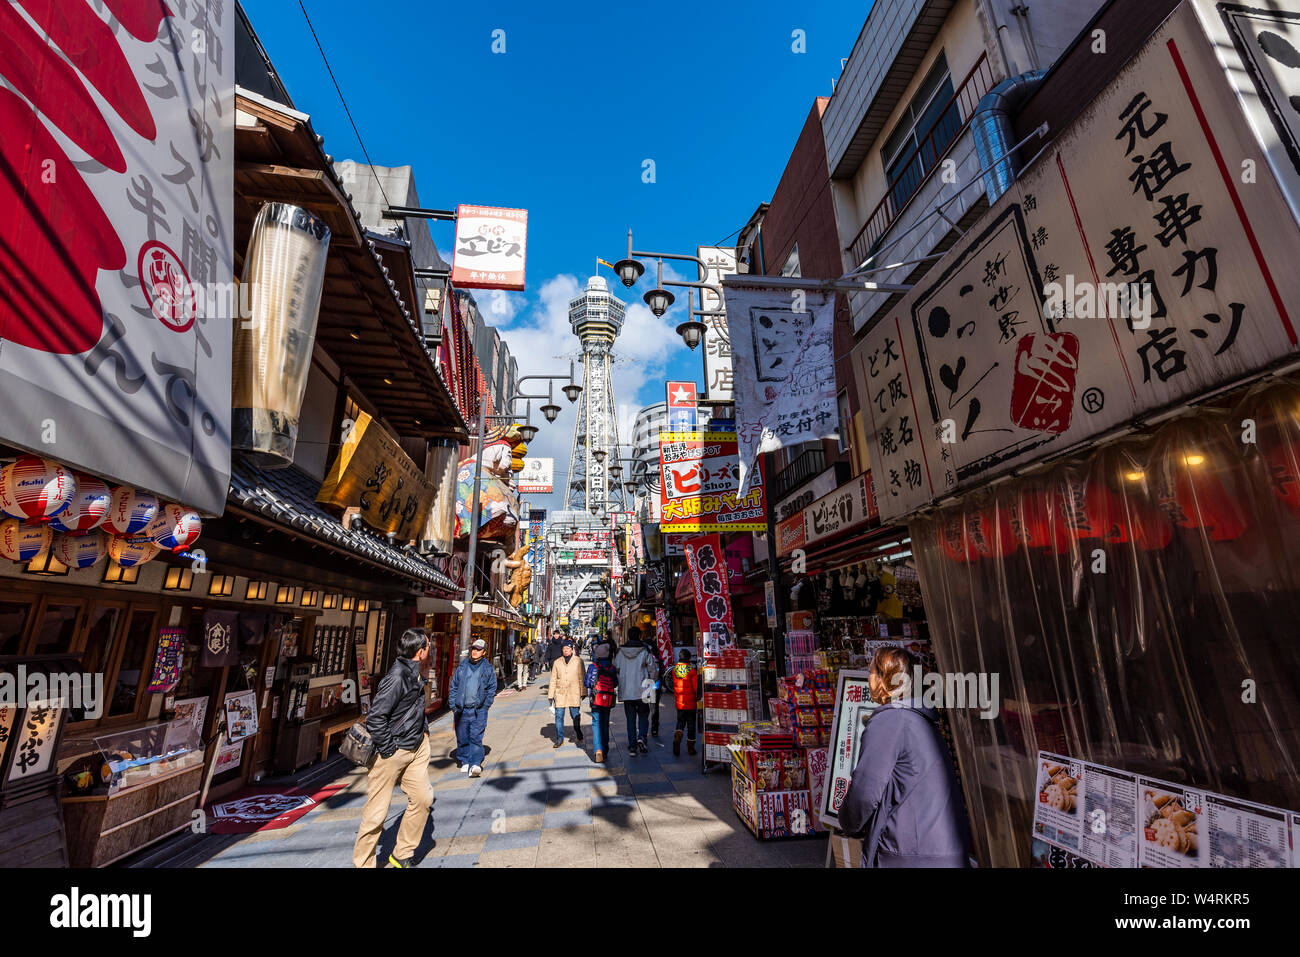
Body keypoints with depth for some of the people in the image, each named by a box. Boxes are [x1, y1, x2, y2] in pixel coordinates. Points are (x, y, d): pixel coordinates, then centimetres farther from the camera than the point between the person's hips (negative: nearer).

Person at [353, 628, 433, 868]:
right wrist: (388, 750, -18)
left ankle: (402, 855, 27)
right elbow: (374, 719, -25)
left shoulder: (414, 674, 6)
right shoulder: (397, 678, -24)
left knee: (423, 798, 9)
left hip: (415, 747, 9)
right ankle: (363, 863, 24)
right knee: (376, 812, 5)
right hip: (393, 753, -9)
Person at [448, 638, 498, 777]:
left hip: (478, 710, -2)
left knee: (476, 738, -8)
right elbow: (454, 686, 10)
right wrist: (452, 705, 3)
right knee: (462, 738, 11)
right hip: (461, 709, 3)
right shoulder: (462, 666, 6)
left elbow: (492, 688, 5)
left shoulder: (488, 668, 2)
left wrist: (485, 706, -2)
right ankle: (465, 762, 27)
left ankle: (475, 764, -5)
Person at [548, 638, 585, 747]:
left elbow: (581, 678, 4)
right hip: (560, 693, 2)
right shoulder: (557, 662, 8)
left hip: (574, 693, -2)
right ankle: (559, 738, 14)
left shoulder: (578, 661, 2)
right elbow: (553, 680, 11)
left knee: (575, 715, 5)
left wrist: (582, 692, 0)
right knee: (559, 716, 1)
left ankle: (578, 735, 29)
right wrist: (551, 695, 7)